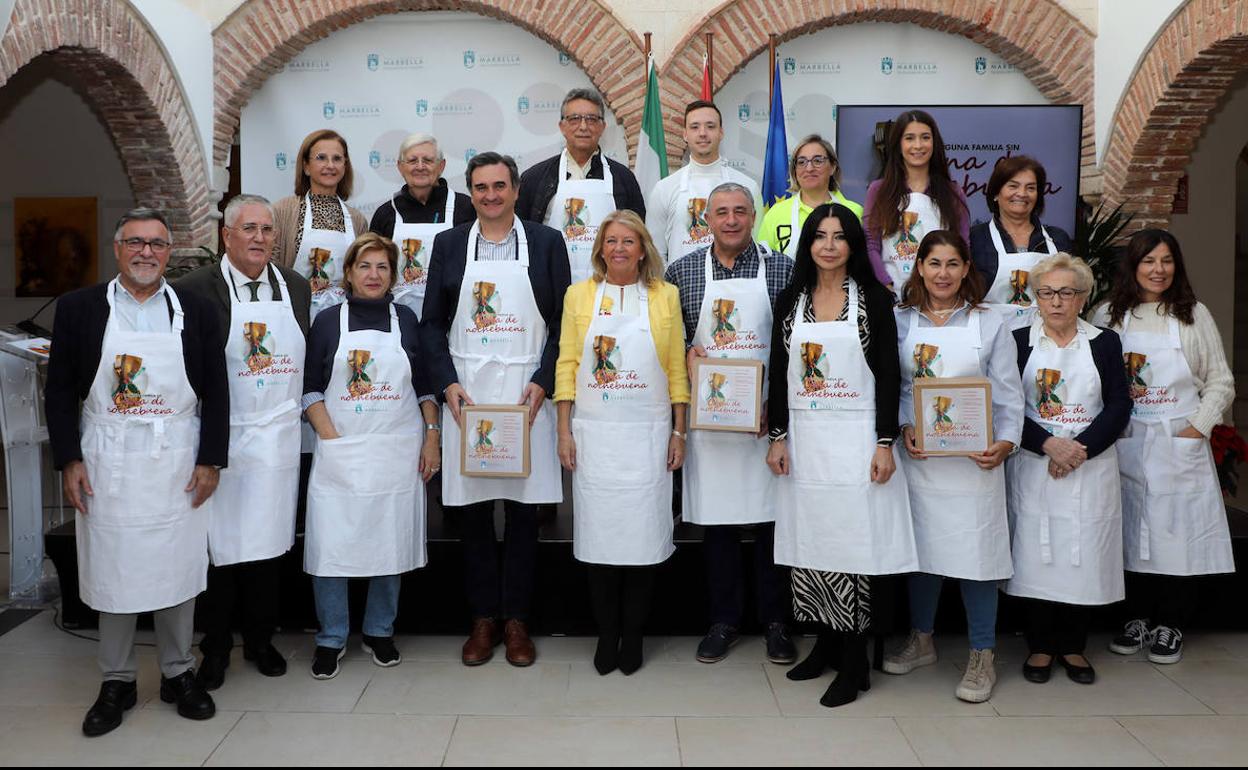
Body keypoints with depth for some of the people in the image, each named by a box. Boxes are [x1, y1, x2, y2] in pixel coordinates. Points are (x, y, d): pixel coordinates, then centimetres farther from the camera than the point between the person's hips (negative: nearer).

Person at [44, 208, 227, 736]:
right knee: (112, 572, 9)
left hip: (177, 464, 0)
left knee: (177, 570, 8)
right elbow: (60, 390, 3)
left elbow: (215, 392, 3)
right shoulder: (79, 308, 1)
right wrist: (68, 461, -3)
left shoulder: (196, 312, 2)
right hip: (106, 464, 0)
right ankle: (117, 682, 24)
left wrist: (210, 461, -2)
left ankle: (178, 674, 24)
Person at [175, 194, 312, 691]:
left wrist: (301, 413, 7)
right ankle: (216, 648, 21)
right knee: (219, 547, 5)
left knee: (268, 542, 12)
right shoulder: (196, 289, -7)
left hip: (278, 437, 4)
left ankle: (260, 640, 28)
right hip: (222, 439, -3)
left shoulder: (297, 287, 7)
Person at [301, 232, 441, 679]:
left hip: (397, 453, 1)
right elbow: (311, 389, 2)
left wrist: (432, 436, 1)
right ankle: (331, 639, 15)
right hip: (340, 453, -1)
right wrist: (332, 438, -9)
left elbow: (425, 385, 11)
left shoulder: (406, 319, 8)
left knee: (391, 544, 7)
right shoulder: (328, 322, 4)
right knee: (332, 545, -2)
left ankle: (379, 633, 24)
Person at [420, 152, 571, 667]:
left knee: (523, 509, 4)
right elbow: (431, 323, 7)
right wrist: (448, 384, -6)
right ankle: (483, 618, 19)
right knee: (471, 509, 5)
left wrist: (542, 383, -9)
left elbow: (563, 321, 2)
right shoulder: (449, 244, 8)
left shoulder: (546, 242, 4)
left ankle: (516, 620, 17)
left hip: (526, 394, -1)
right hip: (464, 394, 1)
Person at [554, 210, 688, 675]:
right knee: (598, 533, 2)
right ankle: (606, 635, 16)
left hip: (647, 435, 0)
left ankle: (632, 634, 15)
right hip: (594, 435, 0)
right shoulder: (580, 295, 6)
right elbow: (567, 365, 4)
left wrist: (679, 432, 2)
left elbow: (676, 369, 6)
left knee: (643, 533, 1)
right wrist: (565, 431, -1)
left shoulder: (665, 296, 6)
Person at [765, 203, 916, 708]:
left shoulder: (873, 298, -1)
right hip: (804, 440, 4)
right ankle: (825, 644, 24)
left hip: (855, 439, -4)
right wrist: (778, 437, 4)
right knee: (808, 545, 7)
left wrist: (886, 443, -9)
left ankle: (853, 663, 8)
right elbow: (778, 373, 10)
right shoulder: (791, 301, 9)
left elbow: (889, 374, -3)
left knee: (850, 546, -3)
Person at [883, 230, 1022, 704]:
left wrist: (1006, 441, -15)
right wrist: (903, 427, -10)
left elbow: (1008, 394, 0)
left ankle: (982, 656, 12)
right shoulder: (901, 322, 7)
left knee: (976, 549, -1)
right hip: (917, 454, 2)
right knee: (921, 545, 11)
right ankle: (921, 640, 28)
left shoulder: (990, 325, 3)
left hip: (973, 457, -2)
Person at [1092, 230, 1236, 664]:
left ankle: (1170, 627, 14)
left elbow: (1221, 382, 5)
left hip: (1180, 445, 0)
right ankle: (1138, 619, 19)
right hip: (1126, 444, 1)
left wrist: (1198, 427, -5)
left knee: (1177, 531, 1)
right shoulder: (1108, 316, 5)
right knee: (1132, 533, 5)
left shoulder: (1194, 315, 5)